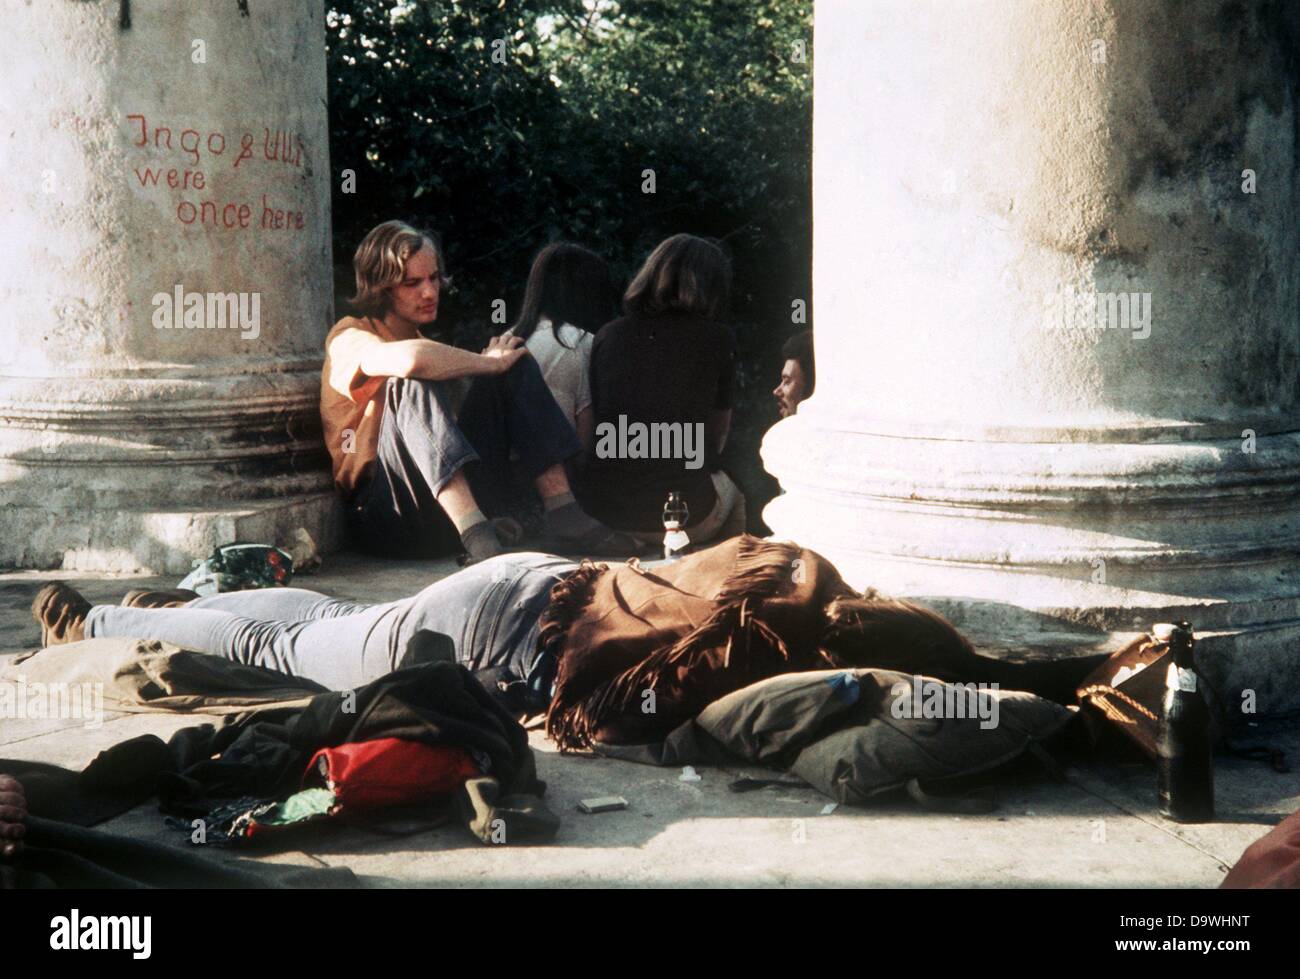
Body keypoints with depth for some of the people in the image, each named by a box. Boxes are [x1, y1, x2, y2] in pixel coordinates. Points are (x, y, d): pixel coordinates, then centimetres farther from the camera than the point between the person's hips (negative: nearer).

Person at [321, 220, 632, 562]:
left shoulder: (427, 343, 24)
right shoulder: (349, 337, -4)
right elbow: (409, 360, -28)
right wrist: (489, 362, -14)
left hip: (450, 506, 7)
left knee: (514, 363, 0)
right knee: (414, 382, -31)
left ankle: (563, 515, -15)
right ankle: (476, 536, -46)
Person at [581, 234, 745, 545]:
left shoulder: (608, 335, 5)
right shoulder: (717, 339, -3)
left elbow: (596, 424, 14)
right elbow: (719, 434, 7)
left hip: (601, 508, 3)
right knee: (732, 494, 30)